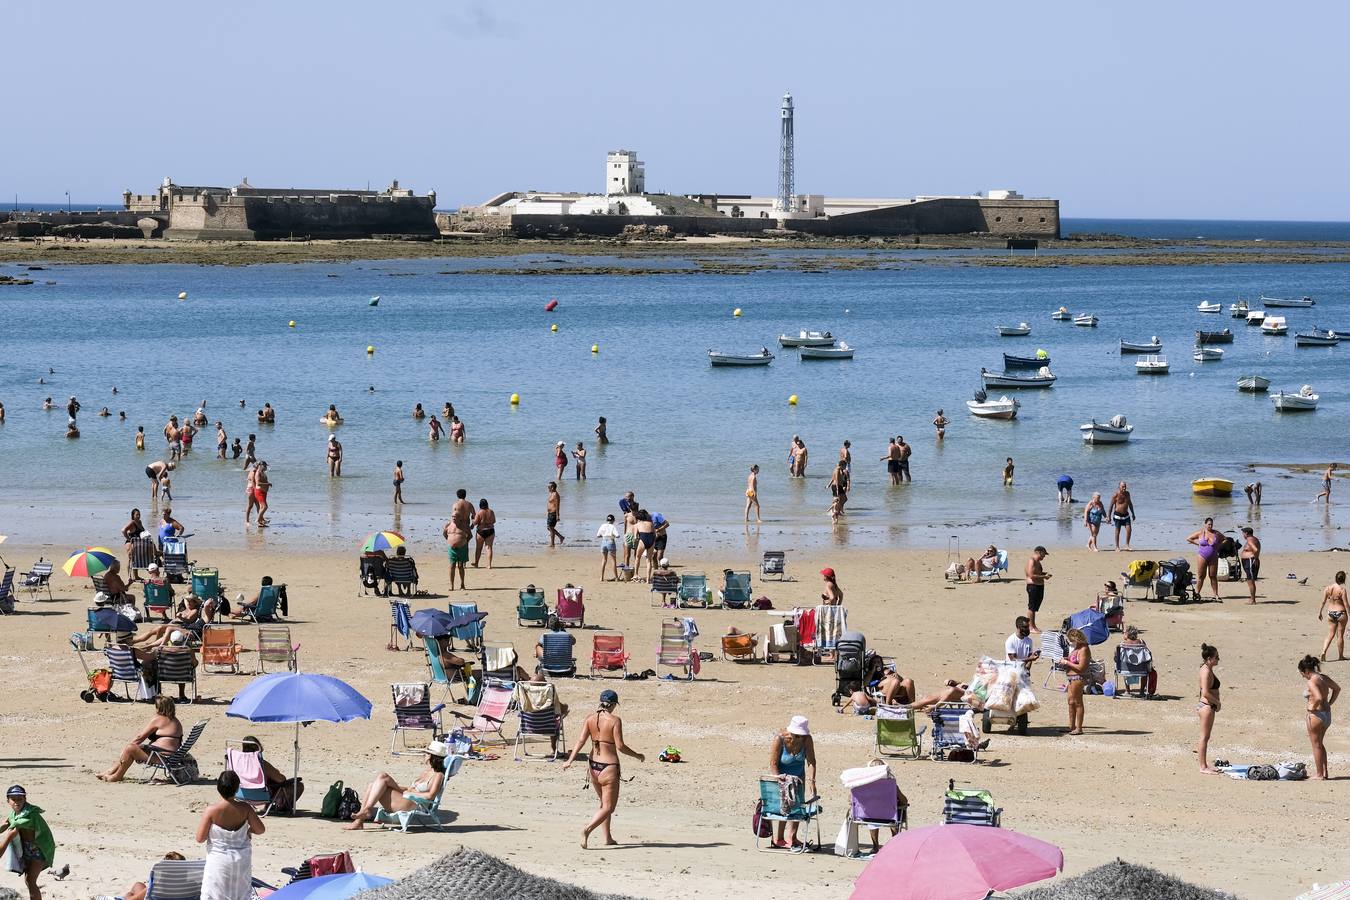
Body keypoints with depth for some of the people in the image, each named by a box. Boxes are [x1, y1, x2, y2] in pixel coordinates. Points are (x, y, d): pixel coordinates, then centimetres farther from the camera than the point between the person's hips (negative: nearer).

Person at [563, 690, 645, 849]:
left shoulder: (590, 719, 2)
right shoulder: (615, 720, -12)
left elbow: (581, 740, -6)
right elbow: (620, 746, -15)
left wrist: (570, 760, -6)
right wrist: (637, 756, -1)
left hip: (593, 765, 6)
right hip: (609, 766, -6)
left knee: (604, 804, 23)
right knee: (608, 807, 0)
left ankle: (607, 838, 27)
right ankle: (587, 829, -22)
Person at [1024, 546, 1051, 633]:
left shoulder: (1037, 562, 18)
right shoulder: (1031, 561, -14)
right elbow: (1031, 575, -22)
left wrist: (1045, 574, 12)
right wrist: (1044, 576, -18)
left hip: (1039, 586, 10)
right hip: (1033, 586, -10)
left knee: (1035, 608, 14)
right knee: (1032, 607, -6)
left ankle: (1033, 626, 20)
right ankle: (1031, 627, -3)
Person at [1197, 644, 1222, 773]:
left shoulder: (1208, 669, 13)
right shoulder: (1206, 671, -18)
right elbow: (1205, 692, -25)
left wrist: (1216, 704, 9)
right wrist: (1218, 703, -13)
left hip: (1207, 706, 10)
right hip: (1207, 706, -10)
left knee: (1205, 737, 15)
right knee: (1204, 737, -4)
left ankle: (1204, 765, 22)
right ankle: (1203, 766, 0)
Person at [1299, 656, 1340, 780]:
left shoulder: (1312, 682, -21)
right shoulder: (1323, 678, 6)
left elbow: (1319, 698, -34)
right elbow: (1337, 688, 20)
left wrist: (1312, 708, -17)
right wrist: (1329, 703, 19)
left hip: (1316, 715, -9)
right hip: (1327, 714, 9)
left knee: (1316, 745, 5)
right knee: (1320, 744, 22)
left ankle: (1319, 774, 12)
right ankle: (1324, 771, 26)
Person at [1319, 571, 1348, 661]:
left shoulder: (1328, 587, -2)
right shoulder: (1342, 589, -16)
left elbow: (1323, 601, 3)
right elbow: (1346, 604, -15)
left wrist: (1319, 612, 14)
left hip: (1330, 613, 4)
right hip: (1341, 613, -4)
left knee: (1330, 635, 12)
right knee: (1340, 635, 8)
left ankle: (1323, 651, -6)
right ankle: (1340, 656, 17)